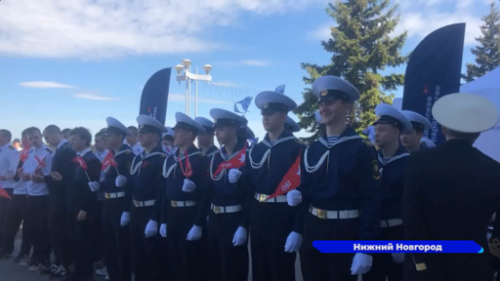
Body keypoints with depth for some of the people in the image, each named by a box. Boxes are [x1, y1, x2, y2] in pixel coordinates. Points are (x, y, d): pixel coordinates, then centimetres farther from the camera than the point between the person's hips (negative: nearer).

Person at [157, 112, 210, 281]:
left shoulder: (201, 159, -11)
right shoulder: (170, 160, 11)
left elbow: (206, 194, -16)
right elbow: (165, 191, 13)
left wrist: (198, 225, -18)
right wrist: (164, 221, 12)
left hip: (191, 217, -7)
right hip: (172, 217, 7)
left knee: (193, 266, 3)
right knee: (174, 263, 16)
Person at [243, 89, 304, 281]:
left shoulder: (296, 149, -9)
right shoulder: (255, 149, 8)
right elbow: (248, 184, 12)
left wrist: (298, 230, -17)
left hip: (283, 218, -6)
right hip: (258, 217, 6)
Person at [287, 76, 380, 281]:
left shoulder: (363, 149, -9)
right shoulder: (311, 150, 6)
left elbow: (370, 201, -12)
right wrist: (297, 195, -9)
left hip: (346, 232, -5)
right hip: (313, 230, 5)